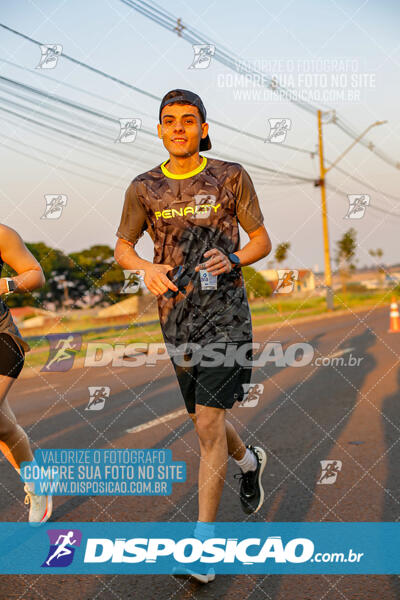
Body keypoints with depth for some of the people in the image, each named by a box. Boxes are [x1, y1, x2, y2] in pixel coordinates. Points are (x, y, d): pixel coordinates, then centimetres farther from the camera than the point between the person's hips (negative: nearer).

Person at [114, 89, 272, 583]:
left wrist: (232, 259, -17)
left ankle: (203, 542, -2)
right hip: (176, 317, 4)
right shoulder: (144, 188, 4)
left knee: (208, 423, -11)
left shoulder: (231, 177, -1)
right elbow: (121, 248, 10)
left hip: (226, 314, -3)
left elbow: (262, 240, 4)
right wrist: (146, 268, -13)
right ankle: (249, 461, 49)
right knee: (204, 418, 16)